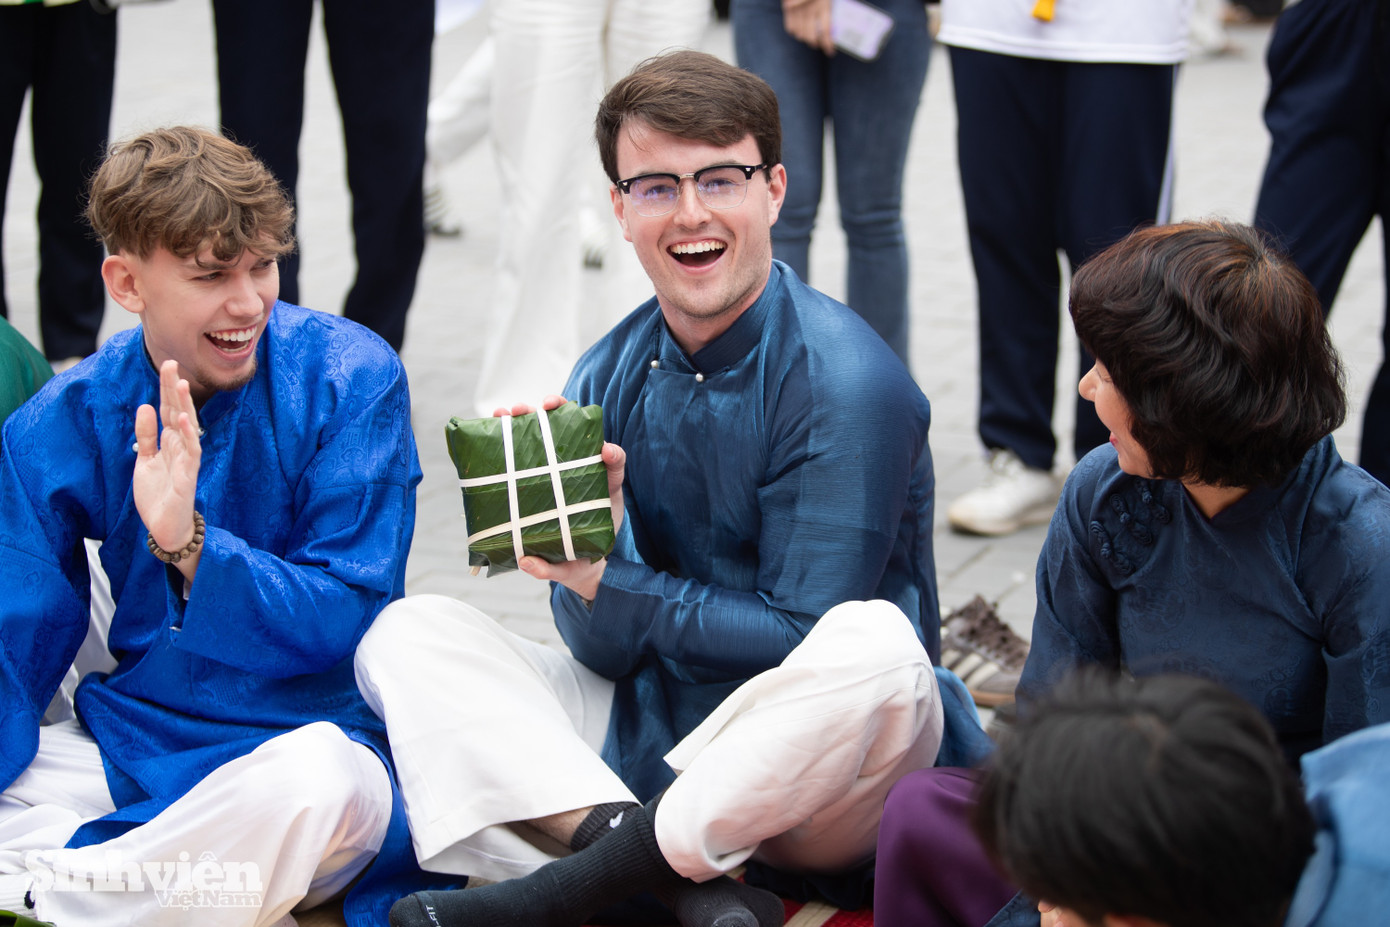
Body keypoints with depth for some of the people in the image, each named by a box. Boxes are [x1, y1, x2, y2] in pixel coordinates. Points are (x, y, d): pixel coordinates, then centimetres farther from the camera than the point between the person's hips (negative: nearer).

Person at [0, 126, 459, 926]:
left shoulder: (350, 378, -9)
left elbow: (342, 617, -12)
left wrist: (187, 542, -29)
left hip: (313, 735, -3)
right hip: (130, 744, 3)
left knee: (314, 775, -38)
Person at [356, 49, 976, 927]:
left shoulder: (844, 382, -14)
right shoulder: (606, 381, 3)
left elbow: (799, 644, -15)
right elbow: (606, 651, -1)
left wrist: (611, 585, -15)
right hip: (651, 736, 6)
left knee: (872, 643, -37)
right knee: (407, 632, -9)